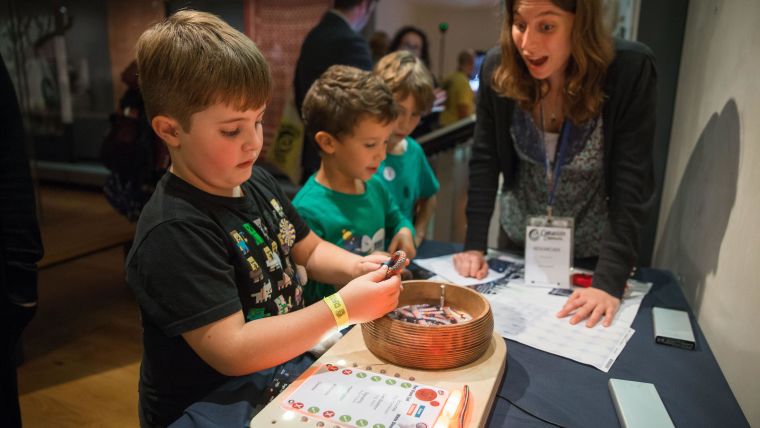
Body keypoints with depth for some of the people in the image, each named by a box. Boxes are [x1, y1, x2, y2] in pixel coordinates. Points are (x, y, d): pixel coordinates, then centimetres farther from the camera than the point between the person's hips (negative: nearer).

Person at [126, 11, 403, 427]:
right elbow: (230, 352, -26)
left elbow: (309, 250, 12)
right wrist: (343, 308, -27)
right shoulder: (173, 233, -24)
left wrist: (355, 267, -7)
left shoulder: (257, 181, 1)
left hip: (285, 371, 7)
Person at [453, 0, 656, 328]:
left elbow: (631, 183, -25)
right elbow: (484, 162, -10)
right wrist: (474, 245, -16)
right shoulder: (498, 68, -16)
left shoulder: (630, 70, -25)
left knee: (586, 333, 20)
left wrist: (609, 281, -30)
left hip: (596, 249, -1)